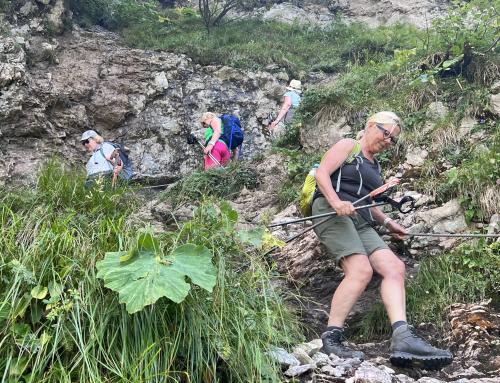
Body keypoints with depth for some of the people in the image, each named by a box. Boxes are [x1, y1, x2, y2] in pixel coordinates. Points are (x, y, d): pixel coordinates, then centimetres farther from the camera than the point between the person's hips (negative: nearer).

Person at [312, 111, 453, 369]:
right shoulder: (348, 146, 7)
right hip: (331, 211, -8)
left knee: (394, 267, -13)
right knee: (361, 269, -27)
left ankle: (402, 339, -27)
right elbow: (321, 174, -6)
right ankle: (331, 339, -24)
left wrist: (387, 222, 23)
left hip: (360, 223, 8)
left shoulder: (374, 166, 30)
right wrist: (336, 202, -22)